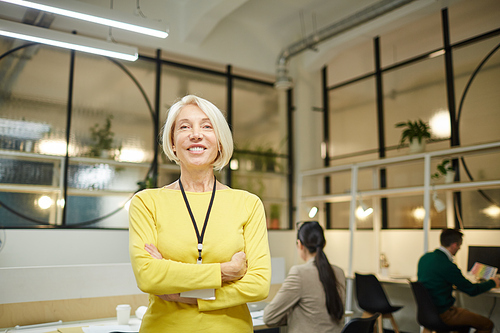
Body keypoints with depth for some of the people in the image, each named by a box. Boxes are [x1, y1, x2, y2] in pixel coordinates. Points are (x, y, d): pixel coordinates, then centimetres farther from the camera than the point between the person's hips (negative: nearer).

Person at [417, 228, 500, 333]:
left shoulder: (425, 257, 0)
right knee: (487, 324, 2)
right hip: (442, 314, -9)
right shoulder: (448, 266, -25)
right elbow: (472, 290, -12)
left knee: (466, 313, 30)